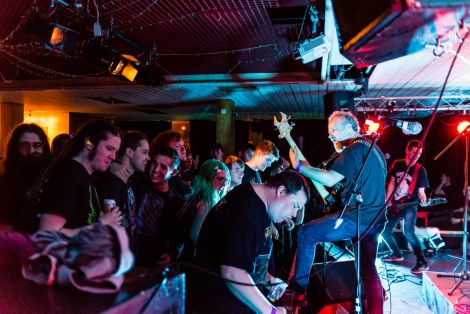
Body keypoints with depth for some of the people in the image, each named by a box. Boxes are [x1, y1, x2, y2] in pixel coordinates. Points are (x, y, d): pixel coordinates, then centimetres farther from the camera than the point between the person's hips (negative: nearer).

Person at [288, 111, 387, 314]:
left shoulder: (355, 149, -12)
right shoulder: (374, 149, 18)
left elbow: (330, 179, -22)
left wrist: (299, 165, -15)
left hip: (357, 218, -9)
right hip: (375, 219, 9)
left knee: (305, 234, 1)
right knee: (369, 270, 15)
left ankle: (299, 287, 9)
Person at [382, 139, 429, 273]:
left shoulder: (420, 170, -6)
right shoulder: (397, 164, 4)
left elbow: (421, 190, -6)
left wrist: (423, 200, -28)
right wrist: (387, 200, 5)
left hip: (410, 206, -5)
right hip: (395, 205, 6)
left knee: (408, 232, -26)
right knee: (385, 231, 10)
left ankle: (422, 262, -17)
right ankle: (397, 254, 32)